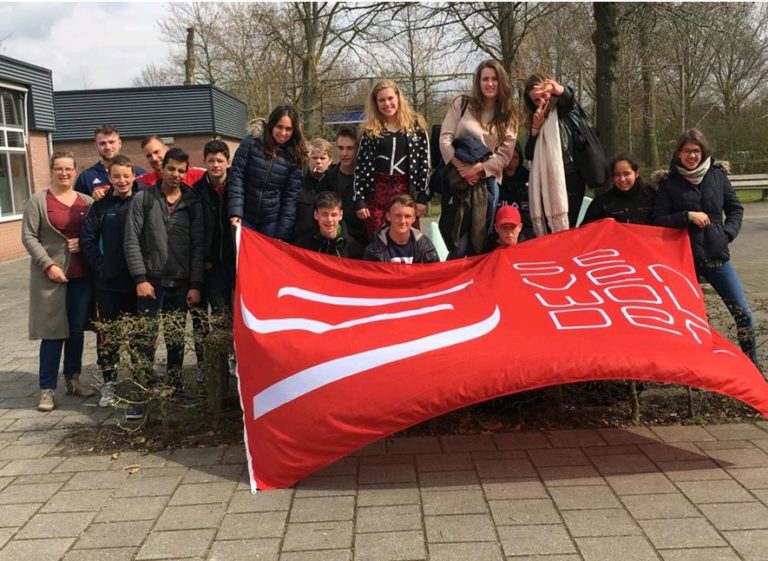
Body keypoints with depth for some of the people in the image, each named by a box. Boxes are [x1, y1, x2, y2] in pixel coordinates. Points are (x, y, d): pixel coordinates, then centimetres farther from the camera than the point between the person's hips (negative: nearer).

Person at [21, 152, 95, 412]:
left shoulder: (87, 201, 8)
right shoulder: (38, 200, -1)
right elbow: (28, 237, -5)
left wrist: (84, 243, -9)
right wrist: (48, 265, -14)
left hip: (81, 275, 3)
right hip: (50, 275, -3)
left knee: (77, 330, 9)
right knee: (53, 332, -2)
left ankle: (72, 379, 24)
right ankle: (47, 389, 6)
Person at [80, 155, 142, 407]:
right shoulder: (101, 206, 3)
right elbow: (87, 239, 4)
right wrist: (100, 266, -4)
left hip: (137, 281, -1)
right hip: (109, 283, 1)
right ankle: (108, 383, 19)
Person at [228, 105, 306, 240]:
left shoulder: (294, 156, -1)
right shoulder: (250, 145, -4)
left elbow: (291, 196, -3)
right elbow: (236, 178, -7)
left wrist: (283, 232, -9)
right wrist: (235, 213, -18)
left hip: (272, 221, 1)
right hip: (245, 217, -1)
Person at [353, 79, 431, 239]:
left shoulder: (415, 124, 6)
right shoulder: (370, 129, 8)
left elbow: (425, 162, 3)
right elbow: (360, 166, 6)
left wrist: (423, 197, -4)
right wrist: (359, 200, -1)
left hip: (407, 191, -1)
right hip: (377, 192, 1)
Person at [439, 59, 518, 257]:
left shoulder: (508, 117, 9)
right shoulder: (462, 104, 5)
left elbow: (504, 155, 2)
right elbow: (445, 139, -2)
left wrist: (478, 169, -12)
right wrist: (461, 168, -11)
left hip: (488, 181, 2)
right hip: (458, 179, -2)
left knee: (480, 243, 6)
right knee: (458, 243, -4)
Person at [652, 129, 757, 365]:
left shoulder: (717, 175, 5)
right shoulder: (669, 184, -1)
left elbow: (735, 209, 12)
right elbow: (657, 220, -6)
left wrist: (727, 234, -2)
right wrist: (688, 216, -16)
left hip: (717, 256, 2)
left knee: (742, 312, 0)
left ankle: (752, 365, 15)